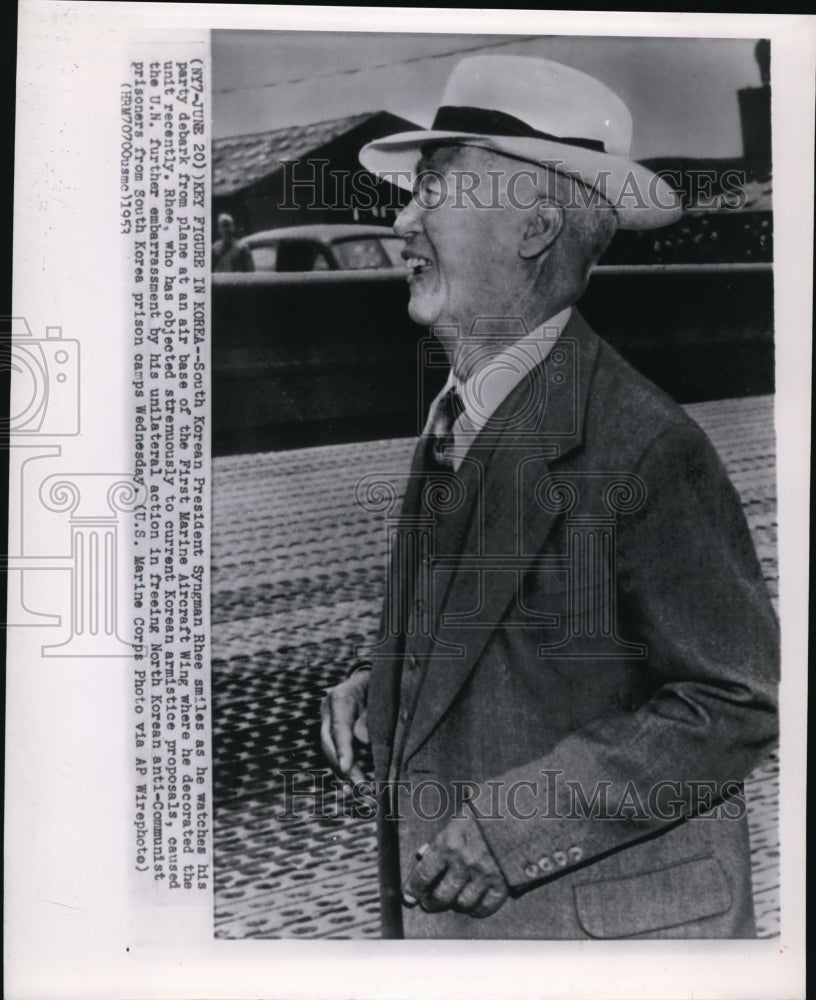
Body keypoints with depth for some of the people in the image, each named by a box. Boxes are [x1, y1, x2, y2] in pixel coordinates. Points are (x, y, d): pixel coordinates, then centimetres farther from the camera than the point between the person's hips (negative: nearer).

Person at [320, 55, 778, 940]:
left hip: (604, 916, -6)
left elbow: (740, 703, -18)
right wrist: (379, 680, -4)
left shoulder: (644, 450, -21)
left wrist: (516, 820, -21)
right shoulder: (455, 417, 3)